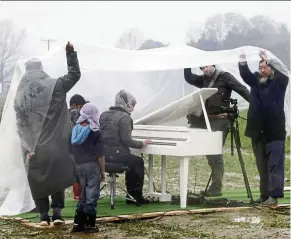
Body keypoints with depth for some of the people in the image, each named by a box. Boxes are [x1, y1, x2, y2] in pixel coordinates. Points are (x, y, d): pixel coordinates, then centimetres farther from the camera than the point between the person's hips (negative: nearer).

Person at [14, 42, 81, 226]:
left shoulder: (21, 95, 2)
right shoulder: (54, 86, -5)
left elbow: (21, 124, -1)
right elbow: (75, 74, 5)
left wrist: (28, 148, -1)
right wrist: (71, 52, 9)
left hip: (34, 148, 1)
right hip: (54, 145, -1)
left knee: (37, 181, 10)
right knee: (57, 178, 11)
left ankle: (44, 215, 7)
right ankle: (57, 213, 2)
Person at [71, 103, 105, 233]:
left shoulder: (75, 130, 7)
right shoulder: (95, 132, -11)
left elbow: (73, 150, 11)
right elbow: (100, 154, -10)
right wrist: (103, 170, -2)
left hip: (79, 165, 6)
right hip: (92, 165, -6)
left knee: (84, 194, 15)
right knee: (92, 195, 0)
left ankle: (78, 223, 14)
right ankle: (89, 224, 2)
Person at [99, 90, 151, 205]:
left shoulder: (104, 115, 11)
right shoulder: (125, 117, -13)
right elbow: (126, 140, -18)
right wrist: (142, 144, -3)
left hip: (104, 154, 8)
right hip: (117, 154, -8)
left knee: (132, 161, 30)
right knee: (139, 162, 20)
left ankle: (131, 195, 29)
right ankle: (137, 196, 21)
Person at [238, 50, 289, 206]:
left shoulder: (278, 82, 0)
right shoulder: (256, 81, 11)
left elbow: (283, 74, -20)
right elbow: (245, 74, -5)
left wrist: (268, 61, -29)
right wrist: (242, 61, -22)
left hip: (274, 132, -5)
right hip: (258, 132, 5)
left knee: (275, 165, -7)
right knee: (262, 166, 10)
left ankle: (274, 195, -9)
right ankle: (265, 195, 17)